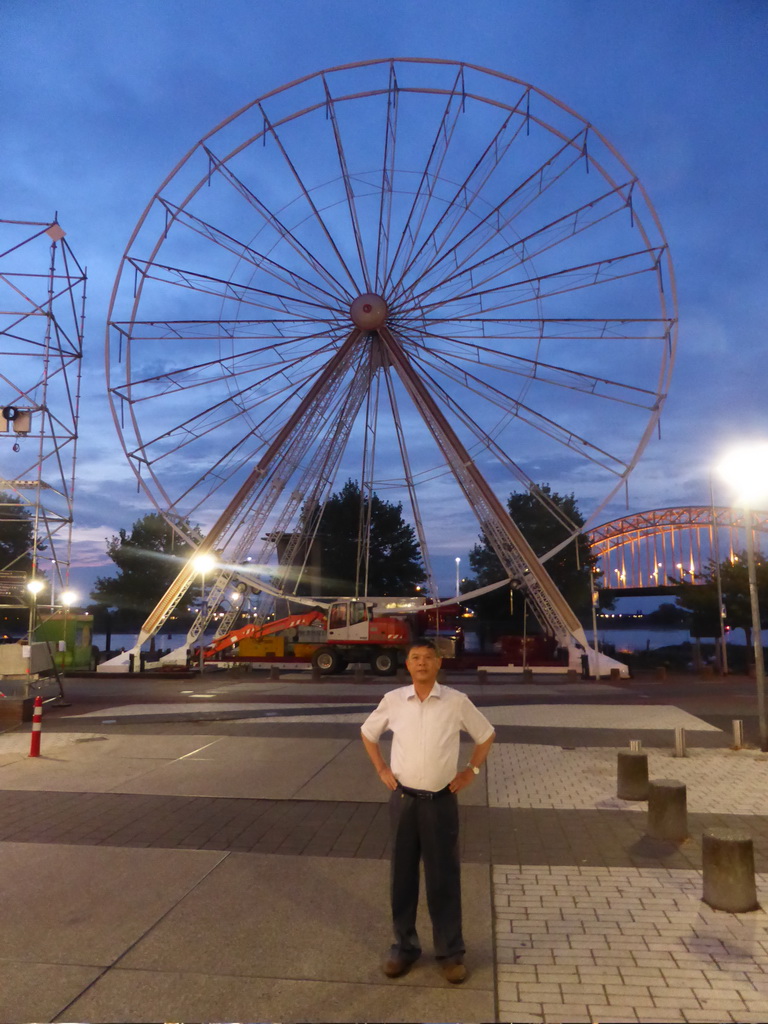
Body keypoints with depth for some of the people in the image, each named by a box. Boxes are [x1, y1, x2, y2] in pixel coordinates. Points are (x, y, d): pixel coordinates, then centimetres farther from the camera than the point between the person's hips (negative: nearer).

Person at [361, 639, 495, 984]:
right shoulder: (393, 700, -4)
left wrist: (472, 770, 3)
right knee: (402, 875, 12)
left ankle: (450, 951, 23)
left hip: (441, 801, -1)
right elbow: (368, 733, 14)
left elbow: (486, 734, 8)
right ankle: (404, 946, 29)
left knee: (444, 877, 8)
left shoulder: (457, 702, -7)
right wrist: (381, 769, 6)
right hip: (403, 799, 1)